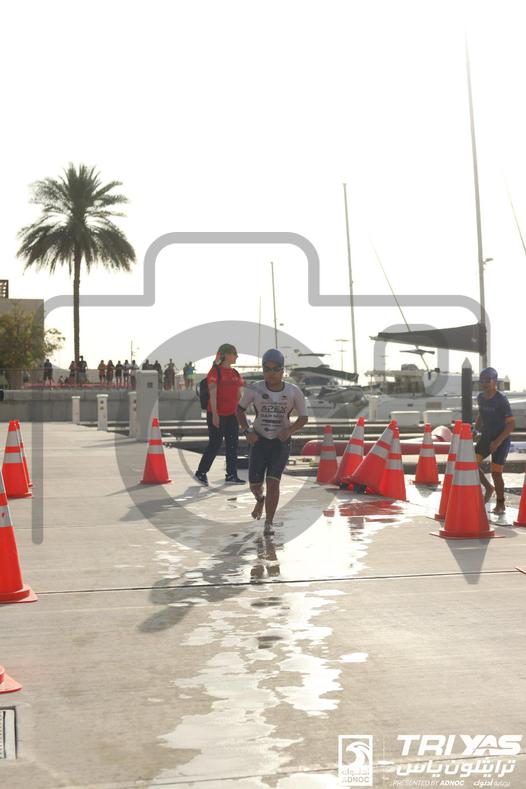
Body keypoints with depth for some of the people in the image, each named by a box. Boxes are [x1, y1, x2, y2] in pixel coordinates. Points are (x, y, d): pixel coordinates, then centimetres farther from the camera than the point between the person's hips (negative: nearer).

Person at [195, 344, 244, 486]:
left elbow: (239, 395, 17)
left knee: (232, 445, 6)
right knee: (215, 444, -1)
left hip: (232, 415, 7)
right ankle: (201, 473, 13)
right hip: (217, 415, -7)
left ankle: (231, 475, 12)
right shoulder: (215, 371, -10)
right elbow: (212, 394, -15)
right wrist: (215, 414, -19)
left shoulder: (235, 373, 12)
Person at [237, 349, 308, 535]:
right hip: (259, 441, 1)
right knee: (254, 484, 5)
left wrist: (289, 430, -19)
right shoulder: (255, 390, -8)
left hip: (281, 442, -1)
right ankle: (260, 499, 42)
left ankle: (269, 522, 0)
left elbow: (303, 418, 0)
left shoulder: (293, 391, -8)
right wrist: (247, 430, -7)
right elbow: (240, 409, 7)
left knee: (273, 482, -13)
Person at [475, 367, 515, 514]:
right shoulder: (480, 397, 2)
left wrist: (498, 441, -25)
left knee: (496, 472, -4)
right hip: (485, 437, 6)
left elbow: (511, 424, -18)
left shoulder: (501, 400, -18)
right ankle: (488, 488, 17)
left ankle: (501, 504, 14)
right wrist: (476, 429, 11)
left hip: (501, 440, -6)